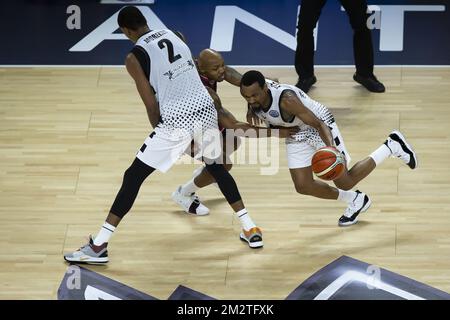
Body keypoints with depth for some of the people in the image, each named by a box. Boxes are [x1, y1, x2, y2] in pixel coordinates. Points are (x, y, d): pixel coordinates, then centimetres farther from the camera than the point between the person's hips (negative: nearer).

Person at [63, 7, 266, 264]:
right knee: (215, 166, 32)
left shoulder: (135, 57, -4)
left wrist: (160, 132, 14)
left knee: (133, 177, 4)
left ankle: (98, 247, 1)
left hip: (177, 120, -6)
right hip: (205, 109, 6)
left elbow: (152, 105, -4)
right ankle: (251, 229, 33)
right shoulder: (173, 35, 14)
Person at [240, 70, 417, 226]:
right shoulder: (253, 90, -21)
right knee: (303, 186, 4)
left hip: (319, 126, -7)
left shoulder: (286, 100, -41)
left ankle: (393, 145, 18)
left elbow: (318, 124, -36)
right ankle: (354, 201, 28)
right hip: (296, 134, 7)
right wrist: (252, 108, 9)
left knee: (345, 182, 1)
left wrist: (330, 147, -53)